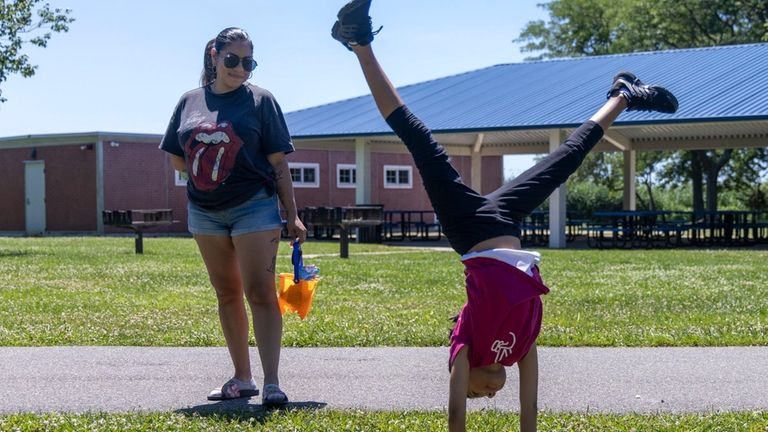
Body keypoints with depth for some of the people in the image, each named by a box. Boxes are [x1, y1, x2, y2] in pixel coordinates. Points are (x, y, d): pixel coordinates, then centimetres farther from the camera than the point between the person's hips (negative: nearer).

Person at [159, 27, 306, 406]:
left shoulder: (260, 100, -2)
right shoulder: (190, 102, 7)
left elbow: (278, 164, -3)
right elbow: (177, 160, 14)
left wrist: (292, 215, -6)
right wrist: (207, 174, 1)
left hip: (254, 207, -4)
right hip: (205, 211, 4)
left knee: (260, 293, -11)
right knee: (227, 294, 11)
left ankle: (271, 383, -13)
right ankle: (242, 378, 20)